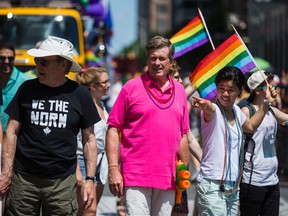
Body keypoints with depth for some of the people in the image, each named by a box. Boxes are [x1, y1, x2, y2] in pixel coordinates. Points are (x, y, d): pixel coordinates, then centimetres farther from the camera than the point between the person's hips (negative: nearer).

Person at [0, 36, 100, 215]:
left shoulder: (79, 94, 3)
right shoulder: (27, 89, 5)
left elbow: (89, 139, 7)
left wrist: (90, 179, 1)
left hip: (63, 181, -1)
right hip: (24, 179, 1)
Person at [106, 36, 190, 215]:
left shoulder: (179, 90, 13)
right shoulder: (132, 87, 1)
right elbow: (113, 129, -1)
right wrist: (113, 169, -9)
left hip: (168, 179, 4)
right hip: (136, 176, -4)